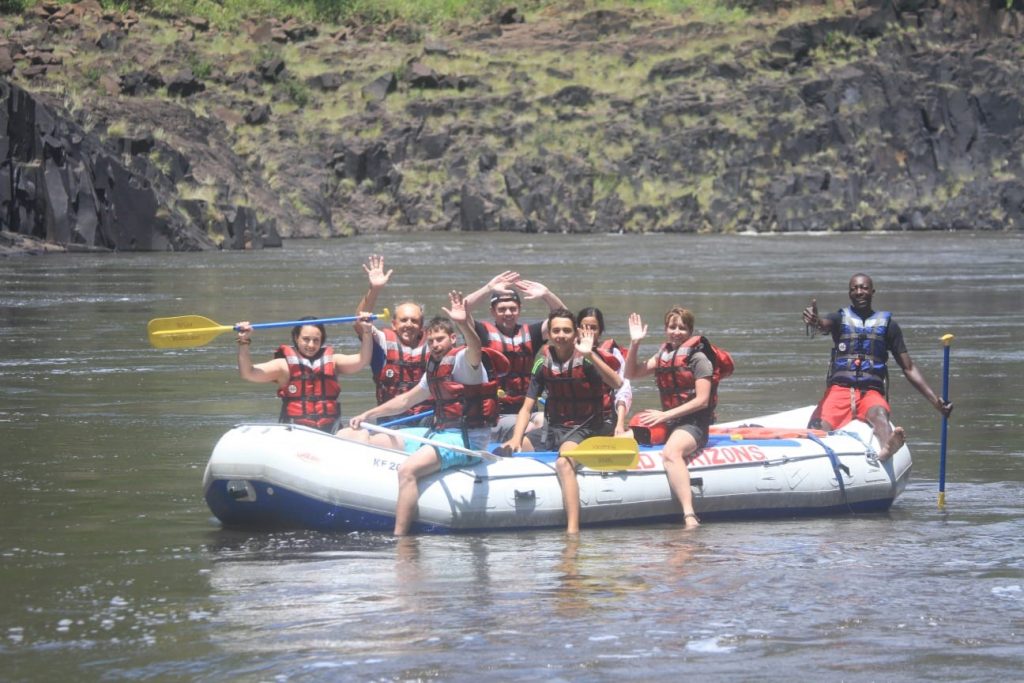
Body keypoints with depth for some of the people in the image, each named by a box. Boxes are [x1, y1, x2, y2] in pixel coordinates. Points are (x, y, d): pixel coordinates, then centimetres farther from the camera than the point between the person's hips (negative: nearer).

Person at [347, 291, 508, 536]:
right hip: (440, 433, 11)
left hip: (466, 438, -11)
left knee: (407, 470, -32)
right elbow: (406, 400, 30)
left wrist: (464, 324, -55)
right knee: (376, 441, 17)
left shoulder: (462, 359, -9)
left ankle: (399, 538, -36)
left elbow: (475, 350, -35)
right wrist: (368, 415, 27)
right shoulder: (435, 368, 18)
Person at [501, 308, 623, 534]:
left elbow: (617, 384, -27)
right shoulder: (544, 362, 4)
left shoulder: (586, 359, -9)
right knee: (508, 452, -10)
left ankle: (573, 530, -45)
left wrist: (589, 355, -35)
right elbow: (527, 408, 3)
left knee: (564, 462, -36)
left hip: (584, 429, -6)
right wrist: (516, 439, -12)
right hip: (553, 428, 6)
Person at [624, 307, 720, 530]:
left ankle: (690, 516, -51)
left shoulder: (698, 358, -6)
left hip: (694, 424, -9)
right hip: (668, 422, 9)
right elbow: (631, 373, 18)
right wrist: (635, 343, 3)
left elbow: (702, 401, -14)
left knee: (671, 452, -39)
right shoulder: (663, 355, 15)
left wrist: (665, 415, -18)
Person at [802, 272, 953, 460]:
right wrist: (813, 320, -37)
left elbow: (908, 368, 17)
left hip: (872, 393, -4)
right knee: (818, 427, -33)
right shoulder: (840, 318, 17)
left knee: (879, 413, -42)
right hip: (839, 389, 4)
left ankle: (886, 446, -71)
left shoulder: (887, 324, 18)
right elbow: (823, 324, -9)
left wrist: (935, 401, 6)